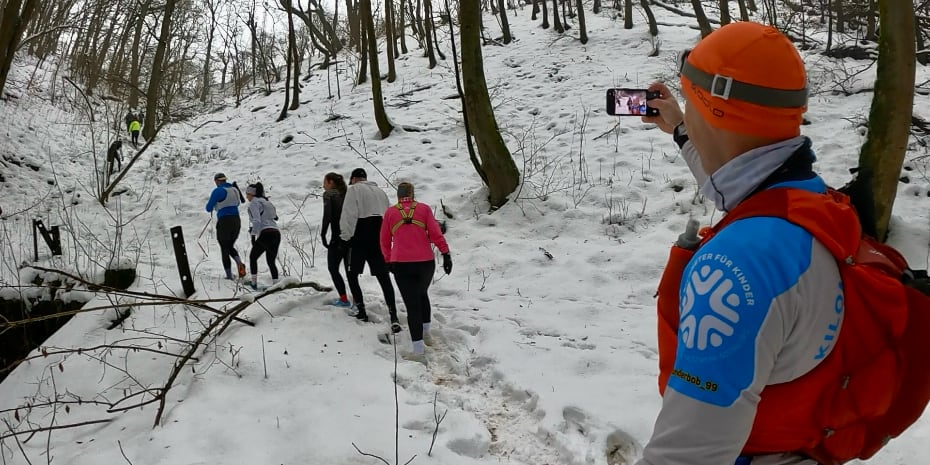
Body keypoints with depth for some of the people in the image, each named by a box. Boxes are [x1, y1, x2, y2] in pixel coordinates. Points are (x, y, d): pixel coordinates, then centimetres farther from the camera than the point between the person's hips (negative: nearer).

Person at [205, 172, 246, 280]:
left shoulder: (218, 191, -10)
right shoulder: (234, 189, 11)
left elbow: (209, 209, -6)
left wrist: (213, 203, 16)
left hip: (224, 222, -6)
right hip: (236, 221, 6)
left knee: (224, 249, 6)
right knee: (230, 246, 20)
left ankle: (229, 275, 3)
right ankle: (239, 263, -8)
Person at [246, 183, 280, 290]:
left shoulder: (254, 203, 0)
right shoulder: (266, 202, 24)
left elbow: (257, 221, -13)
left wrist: (253, 235, -11)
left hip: (266, 234, -7)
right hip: (277, 233, 7)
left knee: (252, 257, 14)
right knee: (271, 262, 14)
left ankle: (254, 283, 11)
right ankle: (276, 284, 2)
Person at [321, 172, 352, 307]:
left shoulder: (329, 194, -3)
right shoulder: (347, 194, 14)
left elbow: (327, 215, -15)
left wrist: (323, 235, -11)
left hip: (338, 237, -6)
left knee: (333, 268, 7)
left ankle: (343, 299, 2)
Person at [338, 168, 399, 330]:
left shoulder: (354, 189, 0)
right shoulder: (380, 191, 19)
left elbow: (349, 215, -10)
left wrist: (345, 237, -6)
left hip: (360, 240, -5)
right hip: (379, 240, 5)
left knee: (352, 275, 13)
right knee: (384, 278, 0)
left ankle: (361, 311, 10)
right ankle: (393, 317, -11)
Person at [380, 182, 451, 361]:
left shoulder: (390, 212, 6)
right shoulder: (424, 209, 4)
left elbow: (385, 241, 12)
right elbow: (435, 233, -4)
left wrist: (389, 261, 24)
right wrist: (446, 254, -3)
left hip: (401, 265, -1)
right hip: (426, 262, 1)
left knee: (412, 304, 1)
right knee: (422, 294, 27)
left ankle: (419, 350, -4)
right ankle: (425, 332, 35)